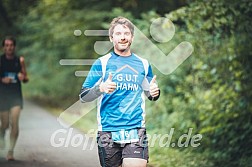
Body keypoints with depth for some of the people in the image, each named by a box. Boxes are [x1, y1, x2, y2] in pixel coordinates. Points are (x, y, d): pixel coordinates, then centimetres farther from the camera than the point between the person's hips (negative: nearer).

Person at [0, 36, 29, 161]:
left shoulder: (19, 60, 4)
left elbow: (25, 79, 10)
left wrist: (23, 77, -12)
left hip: (16, 95, 1)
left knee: (14, 123, -12)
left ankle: (10, 151, -6)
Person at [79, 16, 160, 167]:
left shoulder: (143, 64, 11)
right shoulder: (102, 63, 3)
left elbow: (150, 94, 23)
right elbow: (83, 97, 0)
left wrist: (154, 93, -1)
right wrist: (101, 88, -21)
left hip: (136, 130, 1)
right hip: (108, 131, -1)